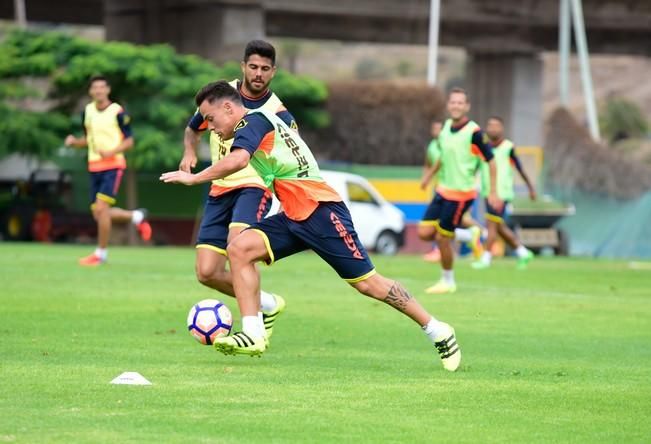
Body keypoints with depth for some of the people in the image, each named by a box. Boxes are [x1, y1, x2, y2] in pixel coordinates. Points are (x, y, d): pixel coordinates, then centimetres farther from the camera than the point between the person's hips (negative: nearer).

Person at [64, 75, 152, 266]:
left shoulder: (118, 112, -9)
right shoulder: (87, 111, 9)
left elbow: (129, 141, -6)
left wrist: (111, 152, -23)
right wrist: (74, 141, -1)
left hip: (113, 166, -7)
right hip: (94, 167, 7)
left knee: (101, 208, -17)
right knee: (98, 214, 7)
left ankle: (101, 253, -4)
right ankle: (137, 216, 31)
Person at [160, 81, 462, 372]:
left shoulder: (253, 120, -9)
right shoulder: (256, 124, 20)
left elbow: (237, 160, -27)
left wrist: (194, 178, -19)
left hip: (320, 210, -9)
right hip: (293, 216, 9)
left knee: (366, 282, -5)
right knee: (239, 248, -9)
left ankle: (438, 332, 8)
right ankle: (253, 336, -13)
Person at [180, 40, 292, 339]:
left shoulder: (278, 113, -6)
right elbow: (193, 129, 21)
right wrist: (189, 153, 1)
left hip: (254, 186, -5)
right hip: (219, 190, 5)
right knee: (206, 273, -3)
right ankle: (267, 303, 20)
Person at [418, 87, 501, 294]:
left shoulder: (474, 132, -18)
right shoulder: (446, 126, 4)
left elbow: (491, 161, -13)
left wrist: (493, 193, -14)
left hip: (461, 193, -7)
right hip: (443, 190, 7)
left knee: (442, 238, -4)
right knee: (424, 233, 0)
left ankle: (447, 282, 18)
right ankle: (470, 235, 22)